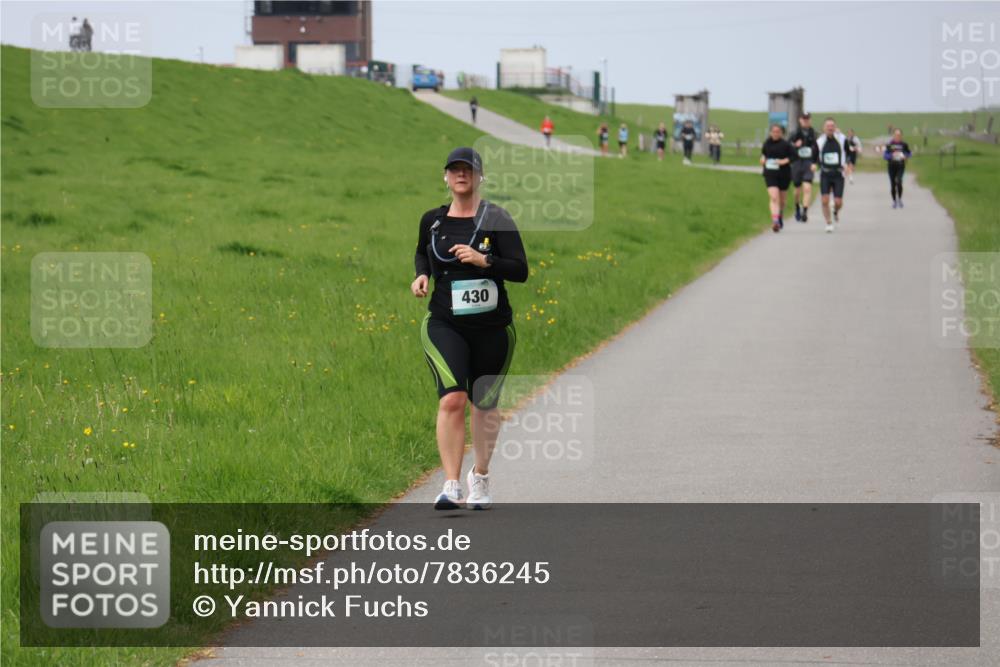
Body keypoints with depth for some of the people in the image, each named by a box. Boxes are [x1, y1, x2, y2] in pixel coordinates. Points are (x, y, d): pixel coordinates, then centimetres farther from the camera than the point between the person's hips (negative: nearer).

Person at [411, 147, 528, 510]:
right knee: (451, 399, -19)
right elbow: (421, 253, 26)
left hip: (492, 328, 0)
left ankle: (480, 476, 35)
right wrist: (421, 275, 5)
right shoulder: (432, 220, 5)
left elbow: (520, 271, -9)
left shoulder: (496, 219, -5)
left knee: (485, 405, 12)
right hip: (444, 326, 0)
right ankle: (451, 487, -22)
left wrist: (483, 260, -23)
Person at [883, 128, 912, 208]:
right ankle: (894, 201, 22)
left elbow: (909, 153, 12)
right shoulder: (889, 145, -1)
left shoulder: (904, 144, 0)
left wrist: (905, 156, -9)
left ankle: (900, 199, -2)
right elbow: (884, 156, -1)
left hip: (901, 166, -1)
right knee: (893, 184, 5)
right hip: (892, 166, 1)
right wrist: (892, 155, -18)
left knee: (899, 181, -20)